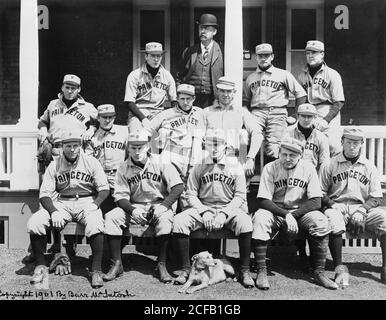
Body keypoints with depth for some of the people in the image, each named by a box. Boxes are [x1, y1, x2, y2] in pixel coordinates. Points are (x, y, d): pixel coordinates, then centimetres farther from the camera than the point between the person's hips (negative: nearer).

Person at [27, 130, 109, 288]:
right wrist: (54, 211, -20)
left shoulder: (91, 162, 1)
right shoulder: (54, 165, 4)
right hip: (61, 203, 2)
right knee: (34, 222, -22)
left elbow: (104, 189, -1)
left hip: (87, 202, -2)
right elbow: (44, 194, -1)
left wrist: (94, 205, -20)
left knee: (95, 224, -36)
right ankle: (40, 265, -4)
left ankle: (96, 270, -24)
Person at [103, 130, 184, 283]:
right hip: (134, 207, 3)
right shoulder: (123, 168, 3)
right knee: (111, 217, -21)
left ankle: (161, 265, -23)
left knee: (164, 218, -35)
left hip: (159, 205, -2)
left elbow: (178, 187, -10)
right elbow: (120, 196, -1)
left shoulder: (161, 163, -4)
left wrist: (163, 205, -22)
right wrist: (132, 209, -22)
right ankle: (117, 264, -14)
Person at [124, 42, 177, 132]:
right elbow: (129, 102, -4)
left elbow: (174, 101, 13)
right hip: (138, 113, -2)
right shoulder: (134, 76, 1)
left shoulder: (167, 76, 11)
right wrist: (143, 118, -18)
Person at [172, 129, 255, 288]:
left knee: (245, 221, -34)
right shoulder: (198, 168, 9)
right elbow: (191, 194, 5)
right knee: (179, 220, -25)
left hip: (229, 209, -1)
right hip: (203, 208, 2)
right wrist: (204, 212, -11)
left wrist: (223, 214, -14)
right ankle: (185, 268, -13)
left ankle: (245, 270, -20)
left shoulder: (235, 166, 4)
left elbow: (240, 196, -1)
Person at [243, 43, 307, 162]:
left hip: (278, 112, -2)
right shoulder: (250, 77, 23)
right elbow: (245, 100, 27)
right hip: (257, 112, 2)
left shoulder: (283, 74, 13)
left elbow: (301, 94, 11)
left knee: (272, 150, -15)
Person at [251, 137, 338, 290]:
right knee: (259, 218, -32)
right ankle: (261, 271, -25)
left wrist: (293, 214, -20)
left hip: (301, 211, 1)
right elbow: (263, 200, -11)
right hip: (275, 211, -1)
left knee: (320, 221, -28)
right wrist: (285, 214, -24)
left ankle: (319, 272, -16)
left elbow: (316, 202, -8)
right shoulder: (270, 168, -6)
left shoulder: (308, 168, -4)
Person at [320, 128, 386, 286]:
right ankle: (339, 268, -29)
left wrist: (361, 211, -9)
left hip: (363, 208, 2)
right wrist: (333, 206, -13)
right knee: (333, 220, -36)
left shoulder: (369, 167, 13)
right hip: (336, 207, -2)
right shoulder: (329, 165, 8)